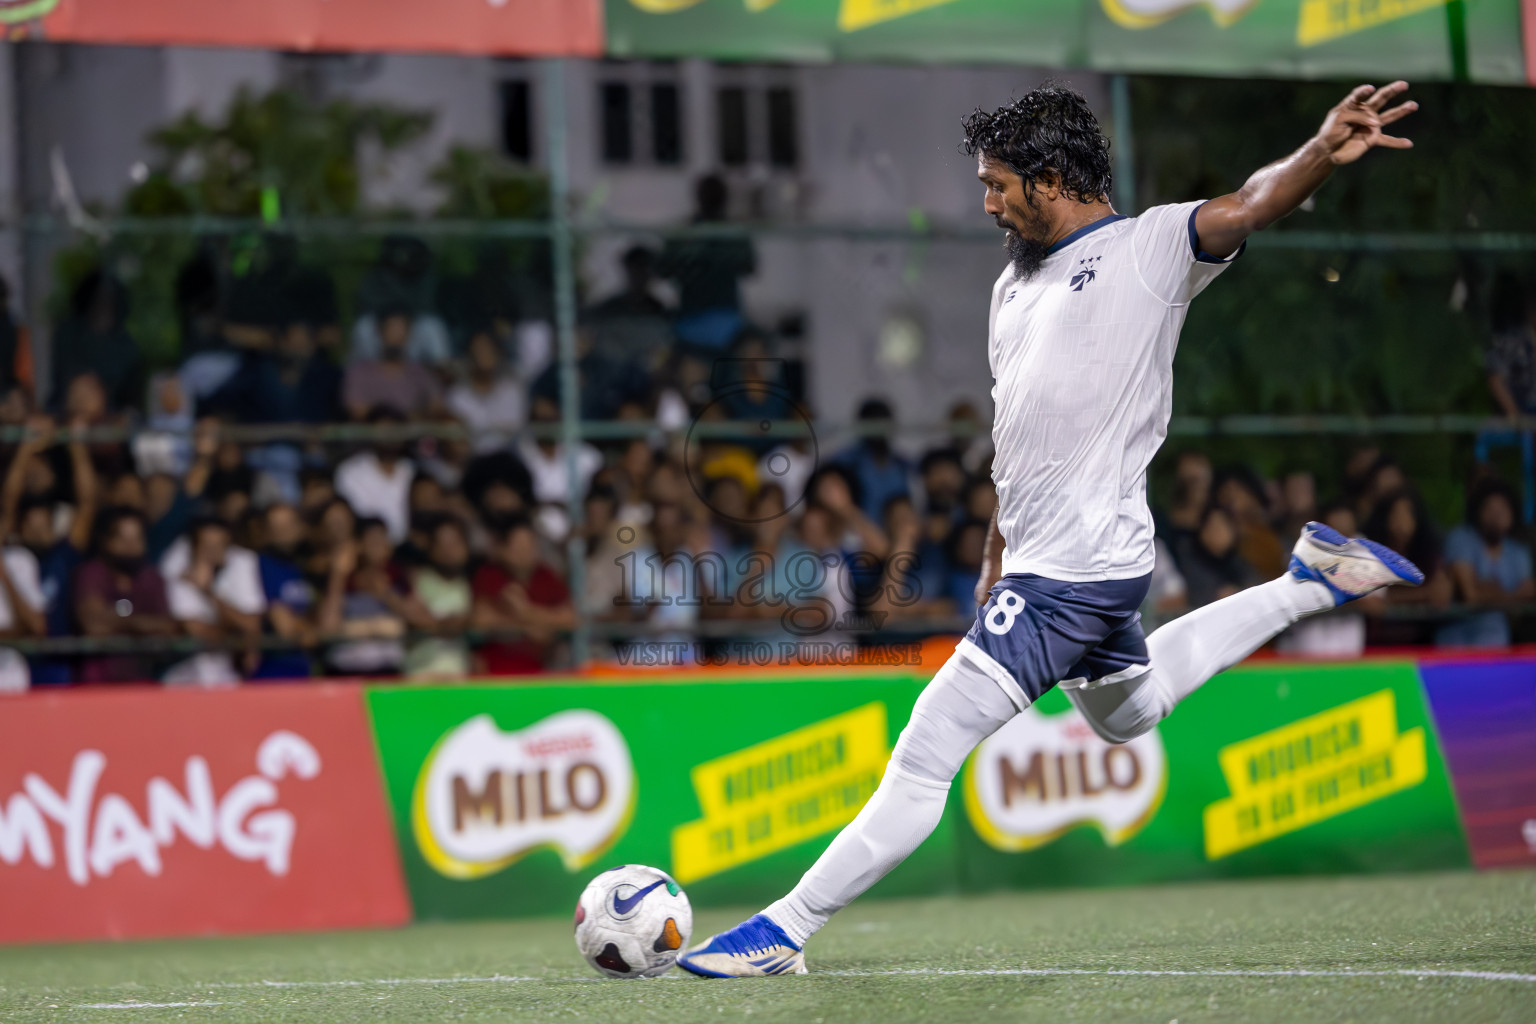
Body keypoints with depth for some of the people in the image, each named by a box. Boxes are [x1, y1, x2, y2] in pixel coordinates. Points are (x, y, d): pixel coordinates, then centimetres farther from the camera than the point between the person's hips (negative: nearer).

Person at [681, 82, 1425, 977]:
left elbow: (1250, 206, -25)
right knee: (1125, 715, 33)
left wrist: (1324, 154, -45)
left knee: (923, 761, -9)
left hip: (1076, 571, -10)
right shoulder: (1017, 284, 15)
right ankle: (1310, 584, 37)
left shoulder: (1150, 247, -9)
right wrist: (996, 562, 23)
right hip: (1044, 560, 10)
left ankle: (784, 932, -2)